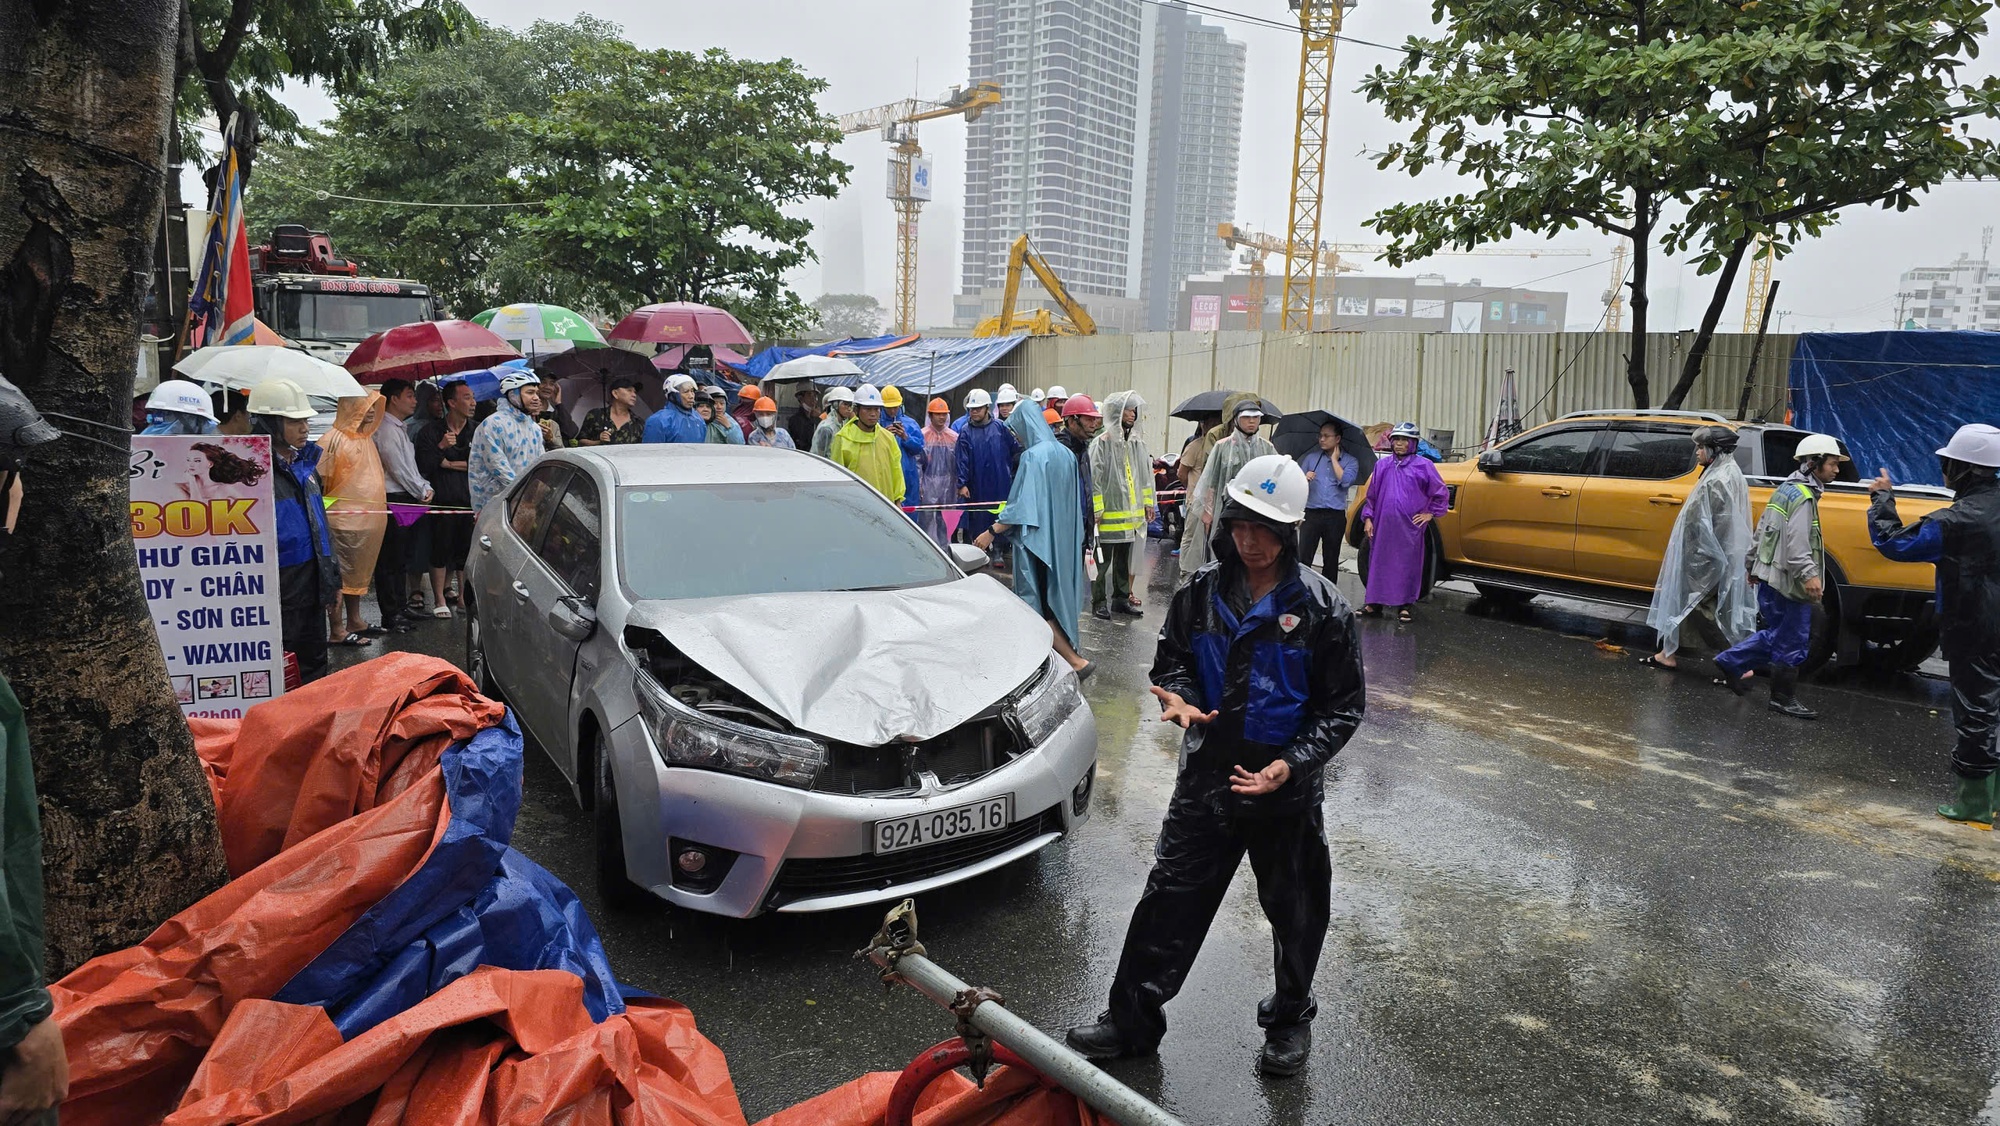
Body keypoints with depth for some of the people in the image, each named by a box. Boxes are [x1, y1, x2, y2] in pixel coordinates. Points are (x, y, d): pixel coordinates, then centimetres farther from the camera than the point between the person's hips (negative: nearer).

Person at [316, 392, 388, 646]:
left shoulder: (366, 437, 15)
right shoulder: (333, 440, -12)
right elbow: (321, 480, -13)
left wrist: (381, 501, 21)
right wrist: (321, 508, -17)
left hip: (368, 517, 9)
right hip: (344, 517, -9)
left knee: (358, 571, 17)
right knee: (340, 574, -3)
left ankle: (355, 621, 27)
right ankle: (336, 630, 2)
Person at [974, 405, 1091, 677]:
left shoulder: (1033, 456, -16)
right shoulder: (1065, 453, 9)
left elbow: (1023, 504, -22)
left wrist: (992, 532, -20)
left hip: (1038, 539, -9)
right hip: (1064, 540, 9)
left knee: (1036, 604, -3)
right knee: (1057, 595, 17)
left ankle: (1076, 661, -7)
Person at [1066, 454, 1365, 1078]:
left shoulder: (1322, 605, -11)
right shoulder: (1200, 593, -3)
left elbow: (1344, 706, -7)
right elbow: (1170, 661, 10)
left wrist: (1293, 763, -19)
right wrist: (1179, 699, -13)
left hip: (1288, 787, -2)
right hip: (1206, 776, 2)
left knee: (1294, 909, 15)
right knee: (1170, 898, 7)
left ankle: (1289, 1018, 40)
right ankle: (1133, 1019, 22)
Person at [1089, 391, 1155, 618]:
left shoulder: (1138, 443, 10)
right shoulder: (1102, 442, -12)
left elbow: (1145, 475, 18)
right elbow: (1094, 478, -13)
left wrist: (1148, 503, 15)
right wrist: (1096, 509, -16)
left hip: (1131, 512, 7)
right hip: (1108, 514, -7)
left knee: (1124, 559, 15)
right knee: (1103, 560, 1)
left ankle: (1121, 598, 26)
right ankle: (1099, 602, 9)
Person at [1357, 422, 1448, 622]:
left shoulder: (1423, 465, 0)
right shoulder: (1382, 465, 9)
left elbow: (1441, 493, 6)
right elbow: (1372, 495, 14)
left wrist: (1430, 514, 2)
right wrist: (1368, 518, 7)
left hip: (1409, 528, -3)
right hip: (1383, 526, 3)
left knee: (1408, 566, 2)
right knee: (1378, 564, 6)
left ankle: (1405, 605, 10)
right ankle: (1374, 602, 14)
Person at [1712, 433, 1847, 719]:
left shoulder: (1785, 490, 15)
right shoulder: (1803, 497, -15)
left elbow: (1762, 530, 21)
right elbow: (1796, 543, -26)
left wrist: (1753, 565, 27)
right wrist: (1808, 575, -33)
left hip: (1770, 577, 10)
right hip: (1787, 582, -10)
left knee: (1776, 635, 19)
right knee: (1792, 643, 0)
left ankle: (1730, 663, 22)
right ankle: (1784, 699, 7)